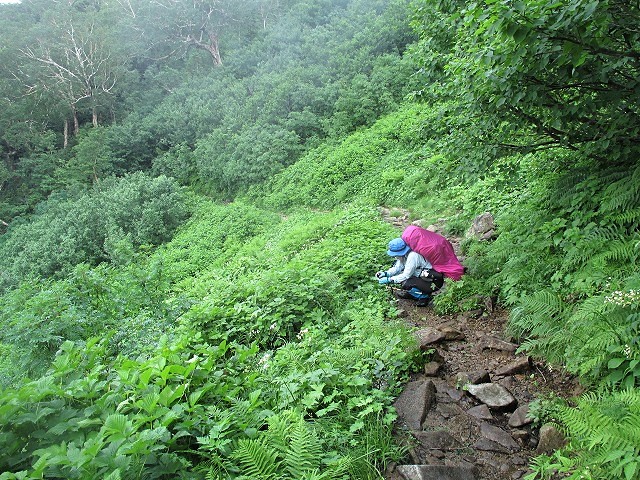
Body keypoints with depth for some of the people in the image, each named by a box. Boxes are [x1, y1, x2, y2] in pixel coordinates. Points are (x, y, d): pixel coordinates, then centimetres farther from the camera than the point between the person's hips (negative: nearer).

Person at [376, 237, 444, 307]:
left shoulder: (413, 256, -28)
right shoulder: (404, 254, -4)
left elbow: (406, 275, -25)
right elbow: (397, 268, 8)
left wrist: (389, 280, -20)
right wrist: (386, 273, -7)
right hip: (422, 277, 9)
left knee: (406, 284, -26)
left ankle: (424, 297, -5)